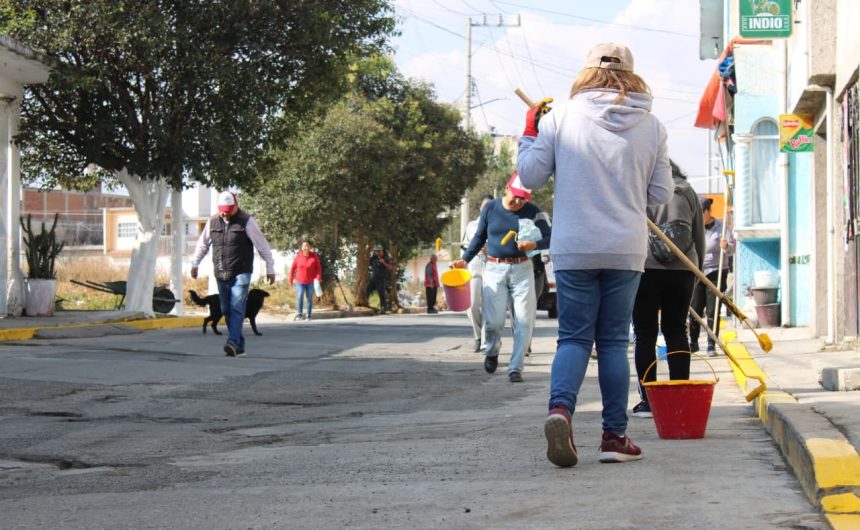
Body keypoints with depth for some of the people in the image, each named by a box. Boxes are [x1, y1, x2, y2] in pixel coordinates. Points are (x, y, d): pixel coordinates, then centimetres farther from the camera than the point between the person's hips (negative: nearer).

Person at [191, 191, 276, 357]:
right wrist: (195, 264, 21)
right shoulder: (213, 222, 9)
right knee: (227, 310, 7)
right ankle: (239, 346, 14)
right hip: (221, 275, 6)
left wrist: (270, 268, -2)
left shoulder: (246, 221, -5)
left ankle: (233, 342, -26)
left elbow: (262, 246, -3)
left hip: (241, 274, -6)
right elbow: (203, 244, 23)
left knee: (237, 308, -16)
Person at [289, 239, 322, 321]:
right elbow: (293, 268, 4)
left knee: (310, 298, 6)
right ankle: (299, 314, -19)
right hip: (300, 281, -1)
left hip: (310, 282, 1)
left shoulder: (314, 256, -3)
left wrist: (318, 278, -12)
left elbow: (318, 268, 0)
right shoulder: (298, 256, -3)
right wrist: (291, 279, 4)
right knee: (300, 296, -15)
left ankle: (308, 316, 13)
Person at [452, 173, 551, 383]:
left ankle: (515, 367, 3)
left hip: (522, 270, 0)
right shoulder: (490, 208, 1)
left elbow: (549, 238, 0)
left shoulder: (532, 212, -2)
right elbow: (479, 237, 12)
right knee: (493, 321, -7)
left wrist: (534, 244, -21)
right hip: (495, 269, 0)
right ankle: (491, 351, 24)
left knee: (524, 321, -5)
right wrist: (464, 260, 2)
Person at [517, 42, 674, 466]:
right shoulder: (651, 126, 3)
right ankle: (615, 435, 10)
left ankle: (560, 407, -21)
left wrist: (530, 133, 16)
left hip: (573, 250, -1)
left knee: (574, 336, 6)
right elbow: (661, 194, 7)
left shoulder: (560, 117, -2)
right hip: (627, 251, 1)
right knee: (614, 340, 11)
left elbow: (531, 176, 1)